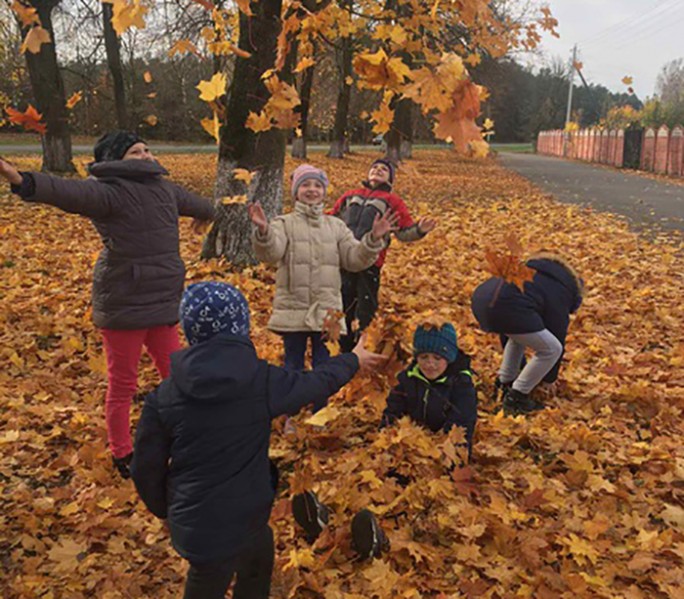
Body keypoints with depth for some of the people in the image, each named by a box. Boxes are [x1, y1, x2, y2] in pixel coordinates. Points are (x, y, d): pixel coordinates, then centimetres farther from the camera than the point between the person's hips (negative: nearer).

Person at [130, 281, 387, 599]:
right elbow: (318, 383, 1)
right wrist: (353, 360, 21)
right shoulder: (261, 380, -17)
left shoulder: (165, 394, -9)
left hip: (190, 521, 3)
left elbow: (146, 467, -2)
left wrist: (167, 510, 18)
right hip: (236, 519, -3)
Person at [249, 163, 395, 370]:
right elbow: (271, 252, -17)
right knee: (293, 365, 8)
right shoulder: (285, 224, 1)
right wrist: (263, 231, -37)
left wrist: (373, 239, -11)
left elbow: (354, 259, 5)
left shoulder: (336, 226, 12)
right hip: (293, 310, -2)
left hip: (326, 312, 2)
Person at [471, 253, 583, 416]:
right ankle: (515, 399, 13)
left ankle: (504, 384, 36)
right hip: (504, 306, -9)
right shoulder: (558, 299, 17)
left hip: (481, 294, 9)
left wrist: (521, 368, 58)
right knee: (552, 350, 8)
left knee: (521, 334, 36)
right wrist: (549, 379, 42)